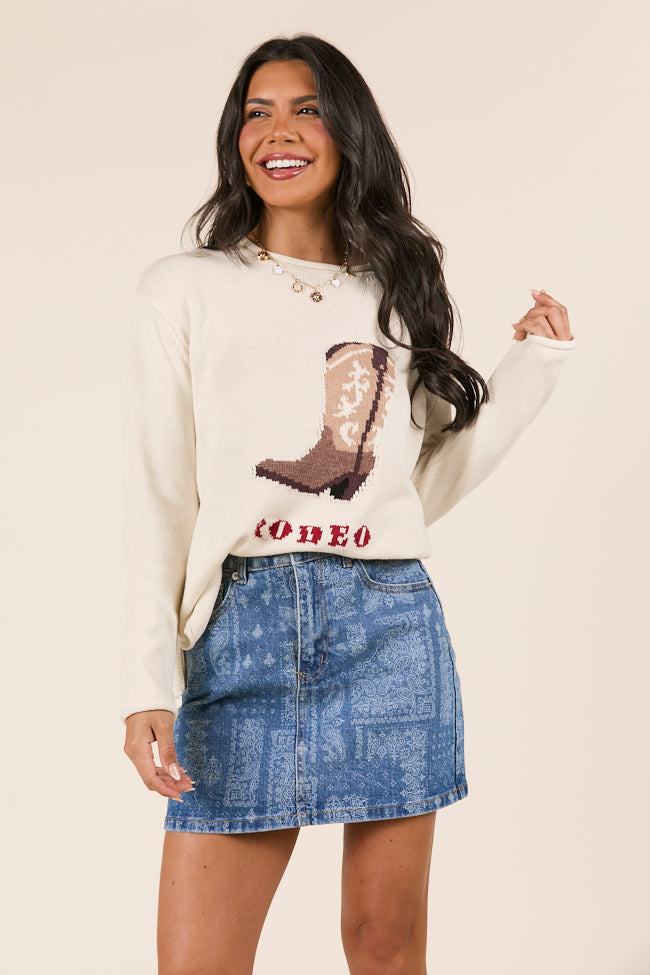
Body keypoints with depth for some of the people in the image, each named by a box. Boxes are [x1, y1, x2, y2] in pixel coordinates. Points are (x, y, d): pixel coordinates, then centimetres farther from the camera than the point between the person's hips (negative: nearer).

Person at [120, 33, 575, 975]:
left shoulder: (396, 292, 16)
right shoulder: (183, 289, 8)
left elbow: (429, 485, 14)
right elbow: (157, 492, 1)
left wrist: (533, 365, 12)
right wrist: (148, 683, -7)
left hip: (390, 625, 2)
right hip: (242, 628, -2)